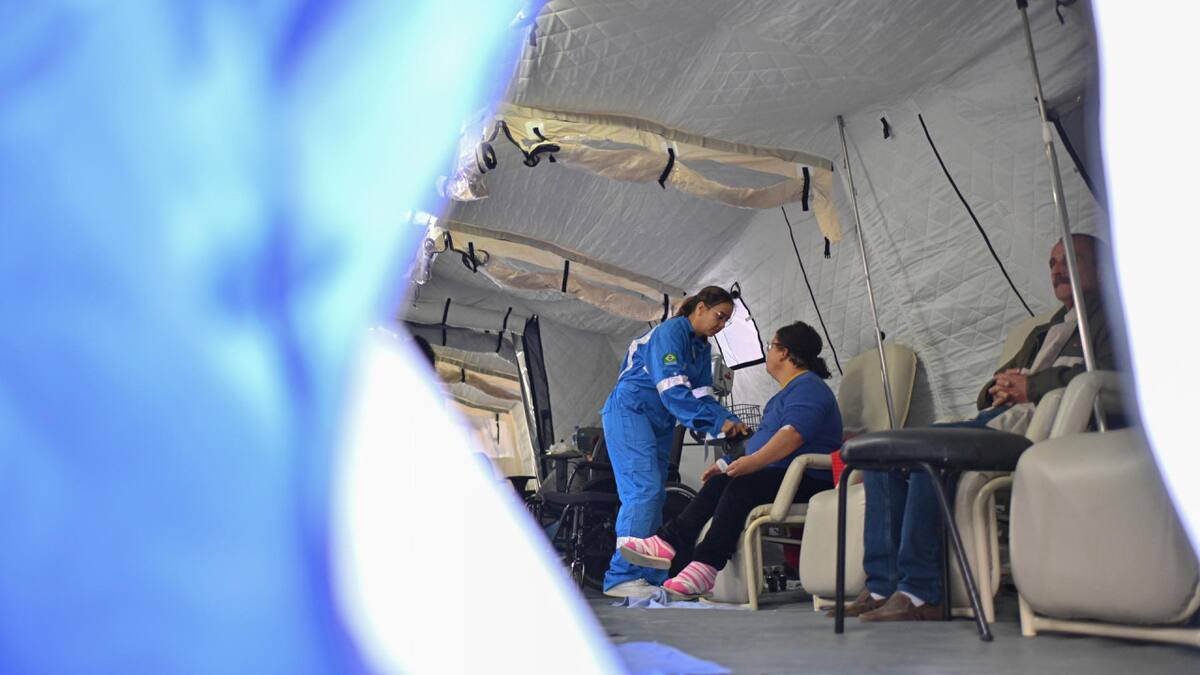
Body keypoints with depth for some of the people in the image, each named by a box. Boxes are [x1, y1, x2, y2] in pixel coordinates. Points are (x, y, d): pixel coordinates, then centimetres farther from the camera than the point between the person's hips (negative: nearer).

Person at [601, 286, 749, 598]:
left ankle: (651, 575, 8)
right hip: (629, 413, -10)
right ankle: (622, 577, -20)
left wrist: (731, 421, -9)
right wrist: (718, 423, -29)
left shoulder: (702, 347, 13)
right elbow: (673, 391, -25)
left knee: (655, 494, 6)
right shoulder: (670, 332, -16)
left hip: (659, 423, 10)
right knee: (645, 488, -19)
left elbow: (702, 396, 8)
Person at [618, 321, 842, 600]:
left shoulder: (808, 387, -8)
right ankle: (667, 542, -17)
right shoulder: (791, 389, 27)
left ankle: (706, 567, -37)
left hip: (807, 480, -10)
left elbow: (795, 433, -26)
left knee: (742, 486, -30)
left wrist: (754, 461, -33)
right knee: (718, 484, -6)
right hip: (777, 474, 10)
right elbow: (767, 439, 30)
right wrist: (729, 463, 21)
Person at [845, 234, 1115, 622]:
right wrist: (999, 388, 5)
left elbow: (1112, 370, -11)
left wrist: (1031, 385, -9)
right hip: (998, 416, 9)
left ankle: (921, 592, -29)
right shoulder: (1044, 332, 36)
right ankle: (883, 586, -11)